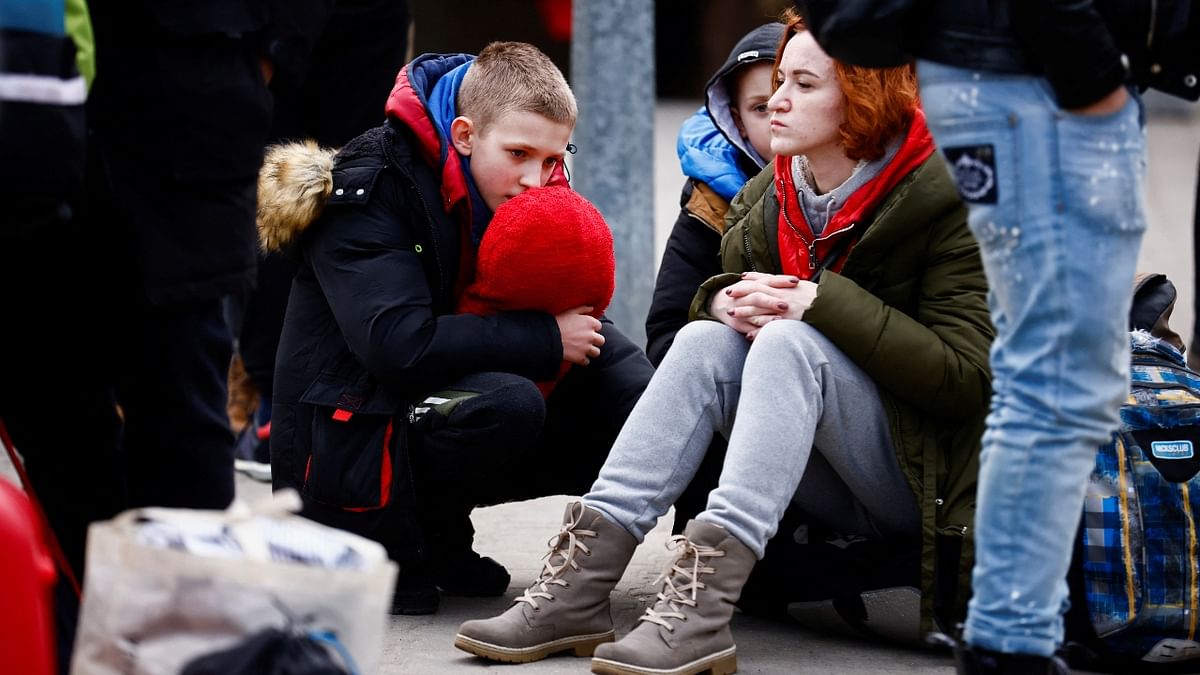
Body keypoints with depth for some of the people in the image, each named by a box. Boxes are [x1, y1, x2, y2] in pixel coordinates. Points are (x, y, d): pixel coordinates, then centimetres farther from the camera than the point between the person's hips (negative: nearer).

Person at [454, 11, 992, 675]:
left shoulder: (941, 202, -12)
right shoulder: (764, 200, 8)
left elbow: (967, 377, -21)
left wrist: (821, 301, -24)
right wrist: (724, 301, -9)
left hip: (926, 481, -6)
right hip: (836, 494, 6)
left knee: (788, 341, -28)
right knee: (705, 341, -17)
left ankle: (701, 608, -42)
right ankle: (578, 584, -28)